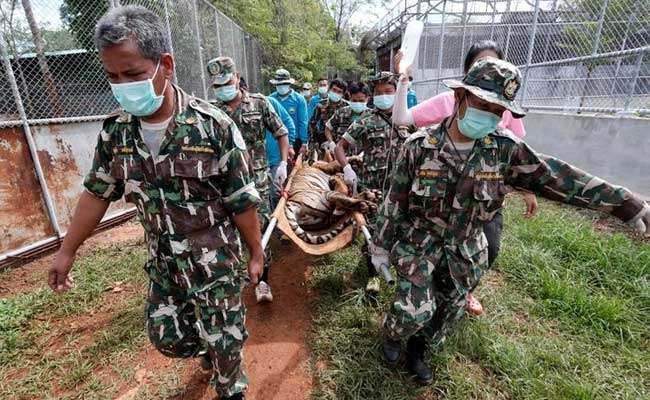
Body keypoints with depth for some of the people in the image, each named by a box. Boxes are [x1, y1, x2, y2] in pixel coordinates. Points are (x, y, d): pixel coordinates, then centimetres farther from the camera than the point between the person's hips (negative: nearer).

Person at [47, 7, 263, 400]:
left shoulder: (214, 126, -21)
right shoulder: (115, 131, -5)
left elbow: (243, 202, -15)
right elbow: (97, 193, 7)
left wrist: (256, 254, -7)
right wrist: (67, 251, 13)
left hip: (215, 261, -5)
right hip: (162, 263, 5)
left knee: (223, 341, 12)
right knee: (167, 337, 21)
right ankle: (211, 349, 54)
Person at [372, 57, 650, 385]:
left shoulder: (503, 148, -9)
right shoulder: (420, 146, -16)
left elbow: (555, 176, -4)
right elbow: (394, 201, -10)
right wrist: (381, 246, -5)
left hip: (464, 251, 3)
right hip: (418, 242, -3)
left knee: (446, 312, 15)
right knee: (416, 311, -9)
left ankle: (417, 351, 44)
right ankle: (393, 334, 27)